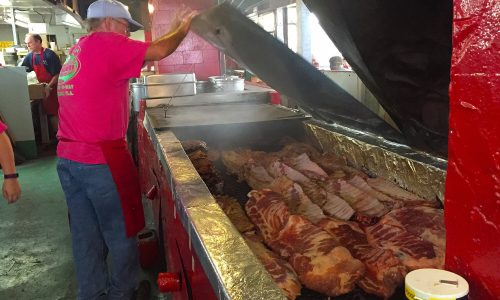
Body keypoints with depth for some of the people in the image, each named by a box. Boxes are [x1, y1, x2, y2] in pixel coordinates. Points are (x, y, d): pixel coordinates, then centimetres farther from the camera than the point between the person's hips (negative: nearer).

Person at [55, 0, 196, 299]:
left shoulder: (76, 50, 16)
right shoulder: (104, 43, -11)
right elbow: (159, 51, -10)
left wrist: (175, 28, 19)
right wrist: (182, 28, 8)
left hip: (68, 157, 9)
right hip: (101, 159, -9)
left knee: (86, 235, 16)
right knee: (121, 233, 8)